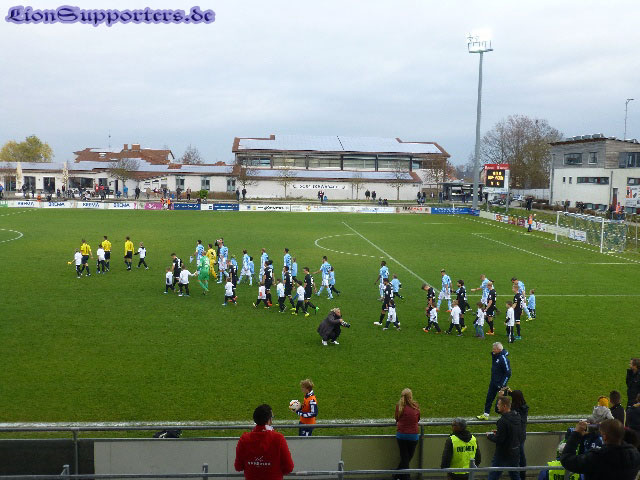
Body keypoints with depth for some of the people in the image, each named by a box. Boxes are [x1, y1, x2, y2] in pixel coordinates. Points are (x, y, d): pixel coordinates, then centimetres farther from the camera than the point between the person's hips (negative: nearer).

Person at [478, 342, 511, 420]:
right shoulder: (494, 355, 2)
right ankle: (486, 415, 21)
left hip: (500, 383, -8)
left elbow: (508, 373, -21)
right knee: (489, 398, 12)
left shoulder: (503, 359, -23)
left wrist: (502, 385, -19)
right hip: (493, 382, 8)